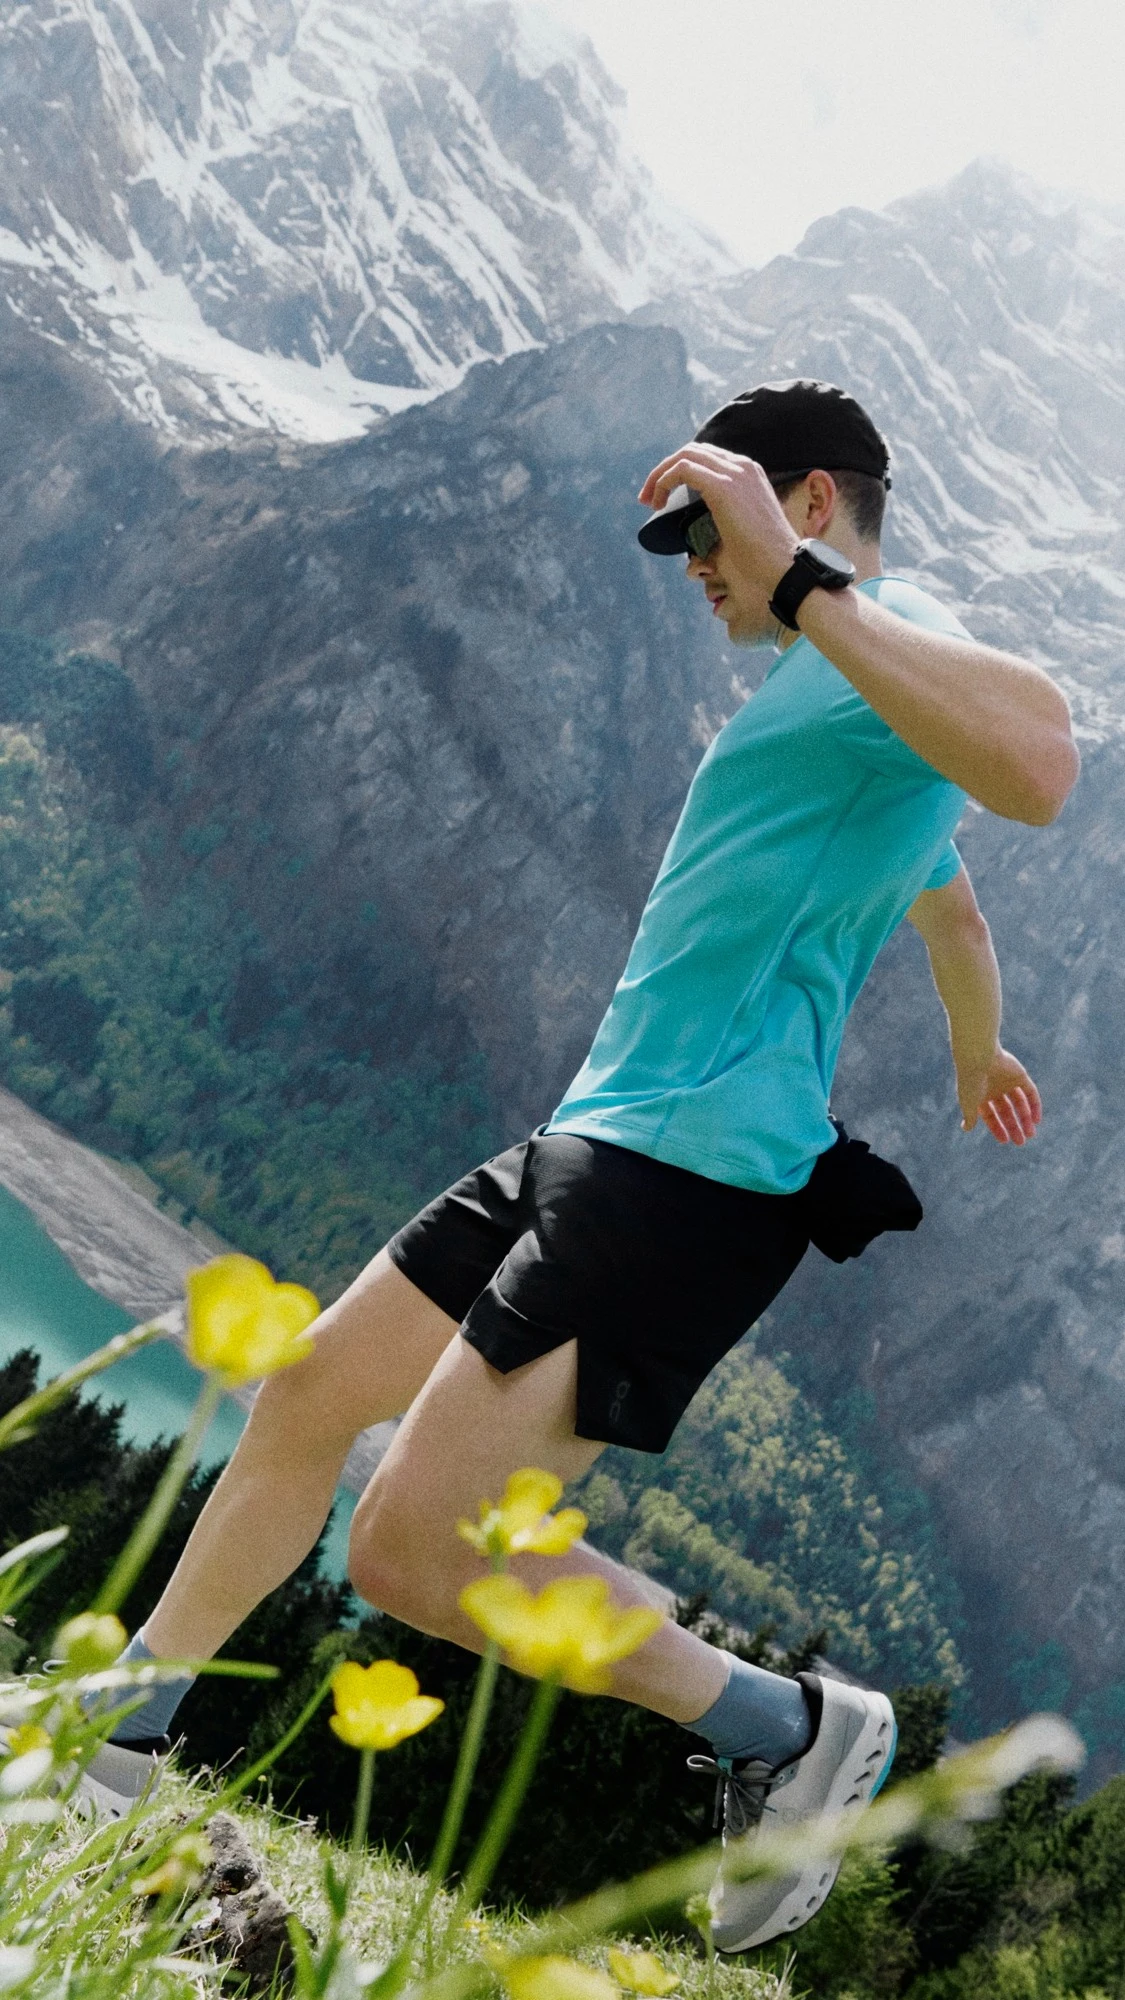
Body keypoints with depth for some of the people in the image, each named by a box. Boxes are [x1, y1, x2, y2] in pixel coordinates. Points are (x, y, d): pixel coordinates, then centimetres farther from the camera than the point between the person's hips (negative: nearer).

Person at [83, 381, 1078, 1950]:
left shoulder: (895, 645, -10)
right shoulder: (834, 696, 22)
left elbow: (1035, 765, -36)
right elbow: (951, 904, 39)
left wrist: (801, 580, -32)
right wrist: (982, 1058, 56)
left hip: (694, 1172, -11)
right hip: (598, 1141, 11)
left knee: (414, 1551, -15)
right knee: (304, 1403, 14)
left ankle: (791, 1730, 2)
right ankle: (115, 1735, 30)